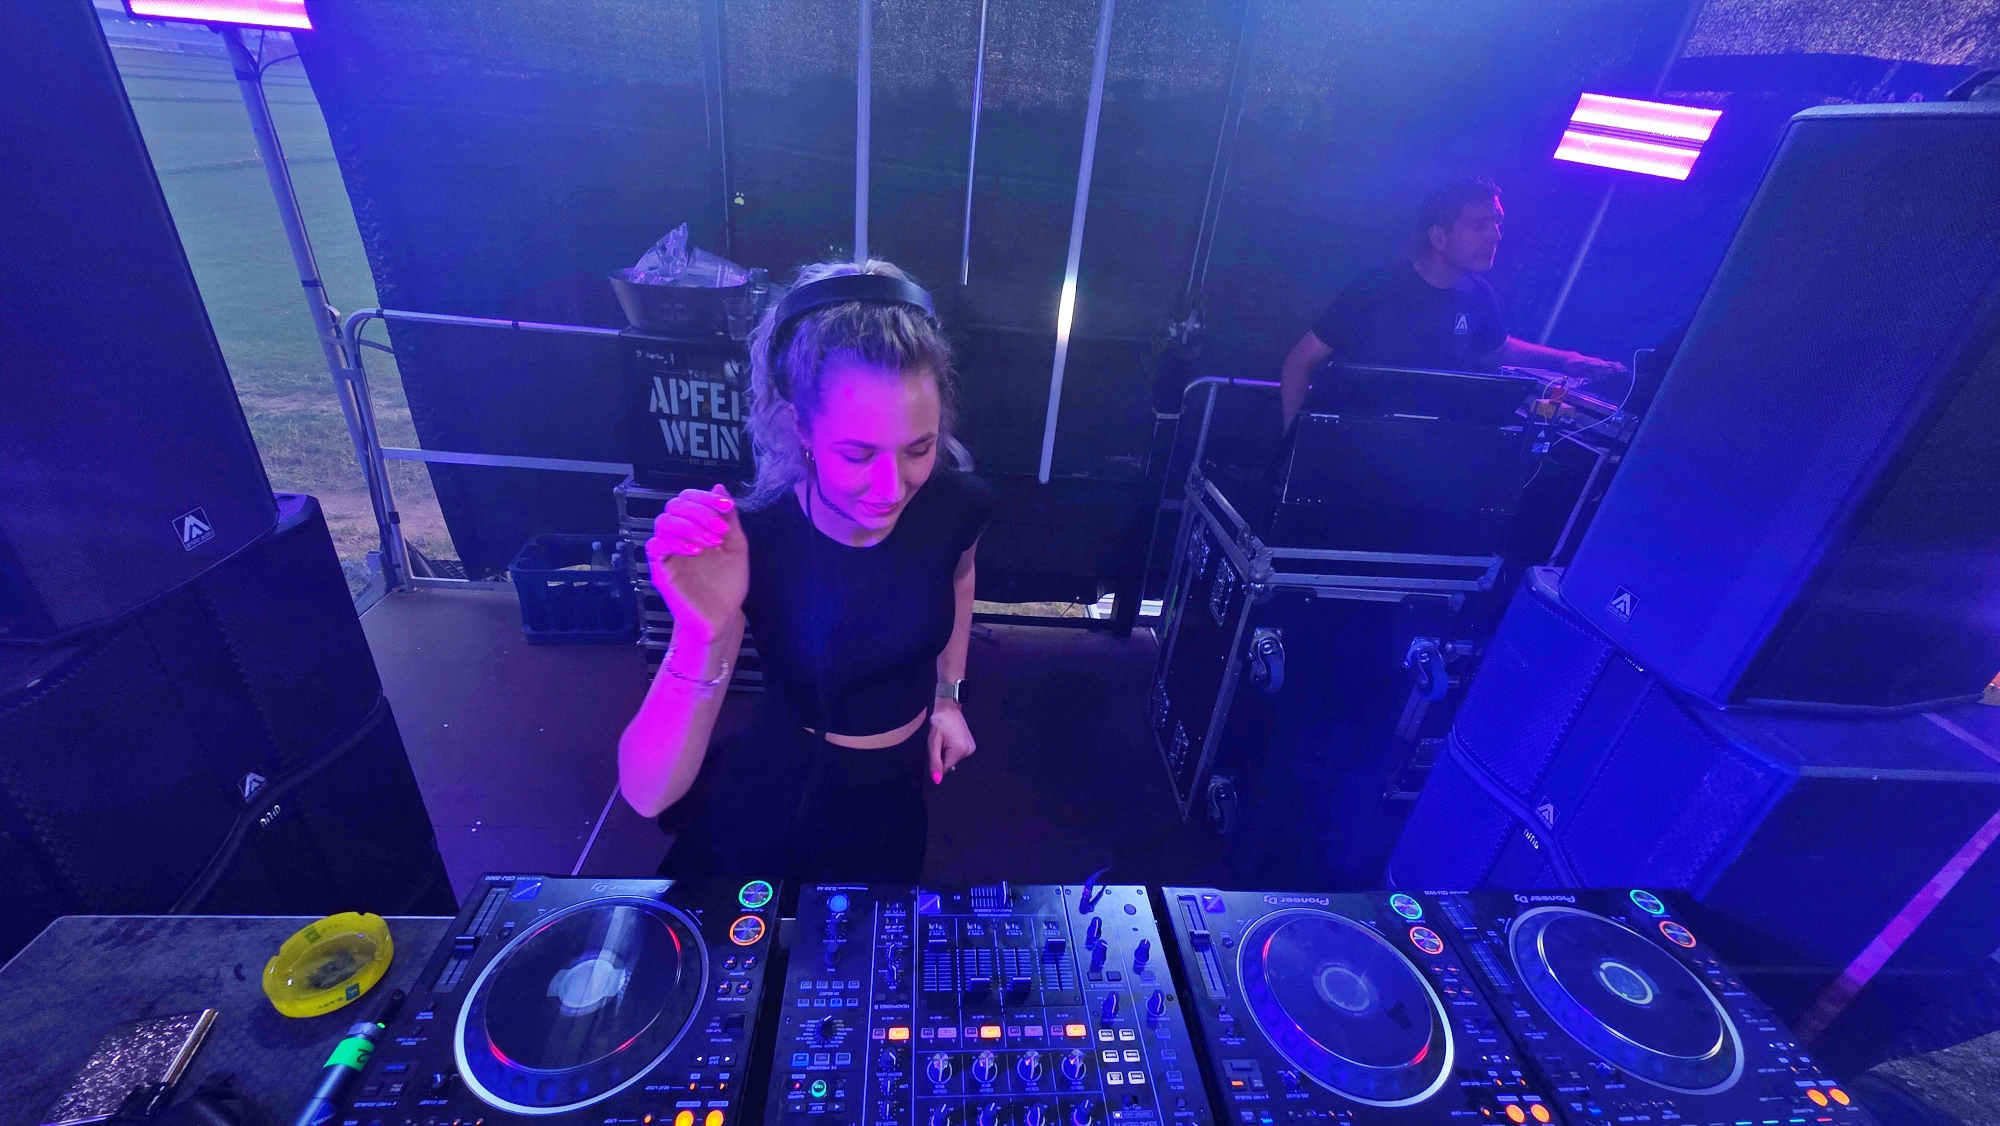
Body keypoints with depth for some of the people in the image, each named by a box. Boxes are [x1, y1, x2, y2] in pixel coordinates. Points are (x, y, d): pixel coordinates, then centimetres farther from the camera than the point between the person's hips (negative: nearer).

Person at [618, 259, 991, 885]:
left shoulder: (959, 504, -23)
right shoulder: (749, 543, -32)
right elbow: (647, 796, -34)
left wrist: (948, 693, 3)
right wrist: (701, 639, -49)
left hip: (900, 787, 3)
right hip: (784, 792, -3)